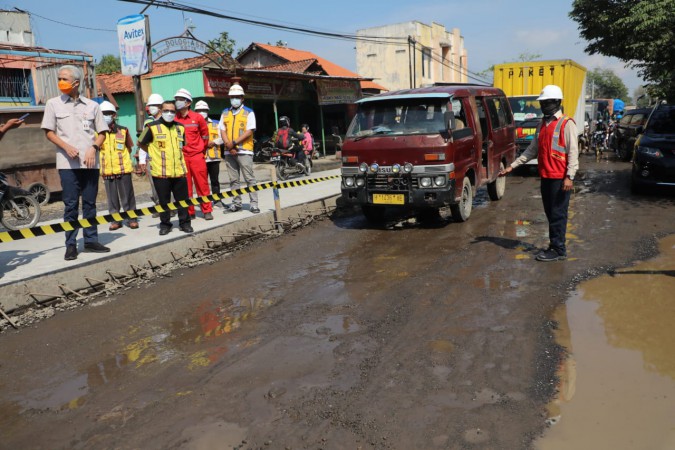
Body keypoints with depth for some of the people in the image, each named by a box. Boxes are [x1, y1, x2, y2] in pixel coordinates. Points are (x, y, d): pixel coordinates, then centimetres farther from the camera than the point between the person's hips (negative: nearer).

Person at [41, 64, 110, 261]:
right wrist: (66, 147, -10)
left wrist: (93, 148, -7)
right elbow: (49, 132, 6)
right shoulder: (53, 104, 6)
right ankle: (71, 245, 6)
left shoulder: (92, 105, 9)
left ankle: (91, 240, 15)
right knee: (70, 205, -1)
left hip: (90, 162, 1)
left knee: (90, 203, 7)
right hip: (68, 163, -1)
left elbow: (102, 132, 11)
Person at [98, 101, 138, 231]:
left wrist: (122, 158, 4)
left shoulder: (123, 130, 2)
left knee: (127, 196, 4)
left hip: (123, 168, -1)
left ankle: (132, 218, 14)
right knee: (112, 198, 8)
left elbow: (129, 147, 12)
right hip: (107, 170, 1)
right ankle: (115, 220, 18)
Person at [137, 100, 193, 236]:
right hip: (160, 172, -3)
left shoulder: (180, 127, 10)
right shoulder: (152, 127, -4)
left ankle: (185, 222, 20)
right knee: (164, 201, 5)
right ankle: (165, 224, 18)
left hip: (179, 171, 4)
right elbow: (141, 143, 7)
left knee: (183, 199, 8)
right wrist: (154, 153, 6)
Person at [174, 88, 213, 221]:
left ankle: (207, 210, 8)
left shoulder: (197, 118, 0)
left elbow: (205, 135, 11)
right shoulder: (174, 119, 2)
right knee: (185, 186, 5)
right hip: (181, 157, 2)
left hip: (197, 156, -1)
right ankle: (189, 212, 13)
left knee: (202, 184, 1)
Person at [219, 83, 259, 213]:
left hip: (244, 150, -4)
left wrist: (234, 142, -14)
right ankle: (236, 203, 15)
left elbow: (249, 131, -7)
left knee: (249, 178, -6)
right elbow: (222, 131, 9)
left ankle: (254, 203, -4)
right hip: (229, 152, 5)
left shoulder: (249, 112, 3)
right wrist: (228, 145, -7)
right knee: (234, 179, 8)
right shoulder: (225, 113, 15)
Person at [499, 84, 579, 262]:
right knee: (550, 213, 12)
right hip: (545, 177, 7)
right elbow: (532, 149, 17)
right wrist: (512, 166, 11)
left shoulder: (566, 124, -7)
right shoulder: (542, 124, 15)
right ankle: (555, 246, 22)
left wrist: (569, 176, -21)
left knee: (558, 214, -3)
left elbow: (573, 152, -12)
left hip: (560, 178, -7)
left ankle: (558, 249, 4)